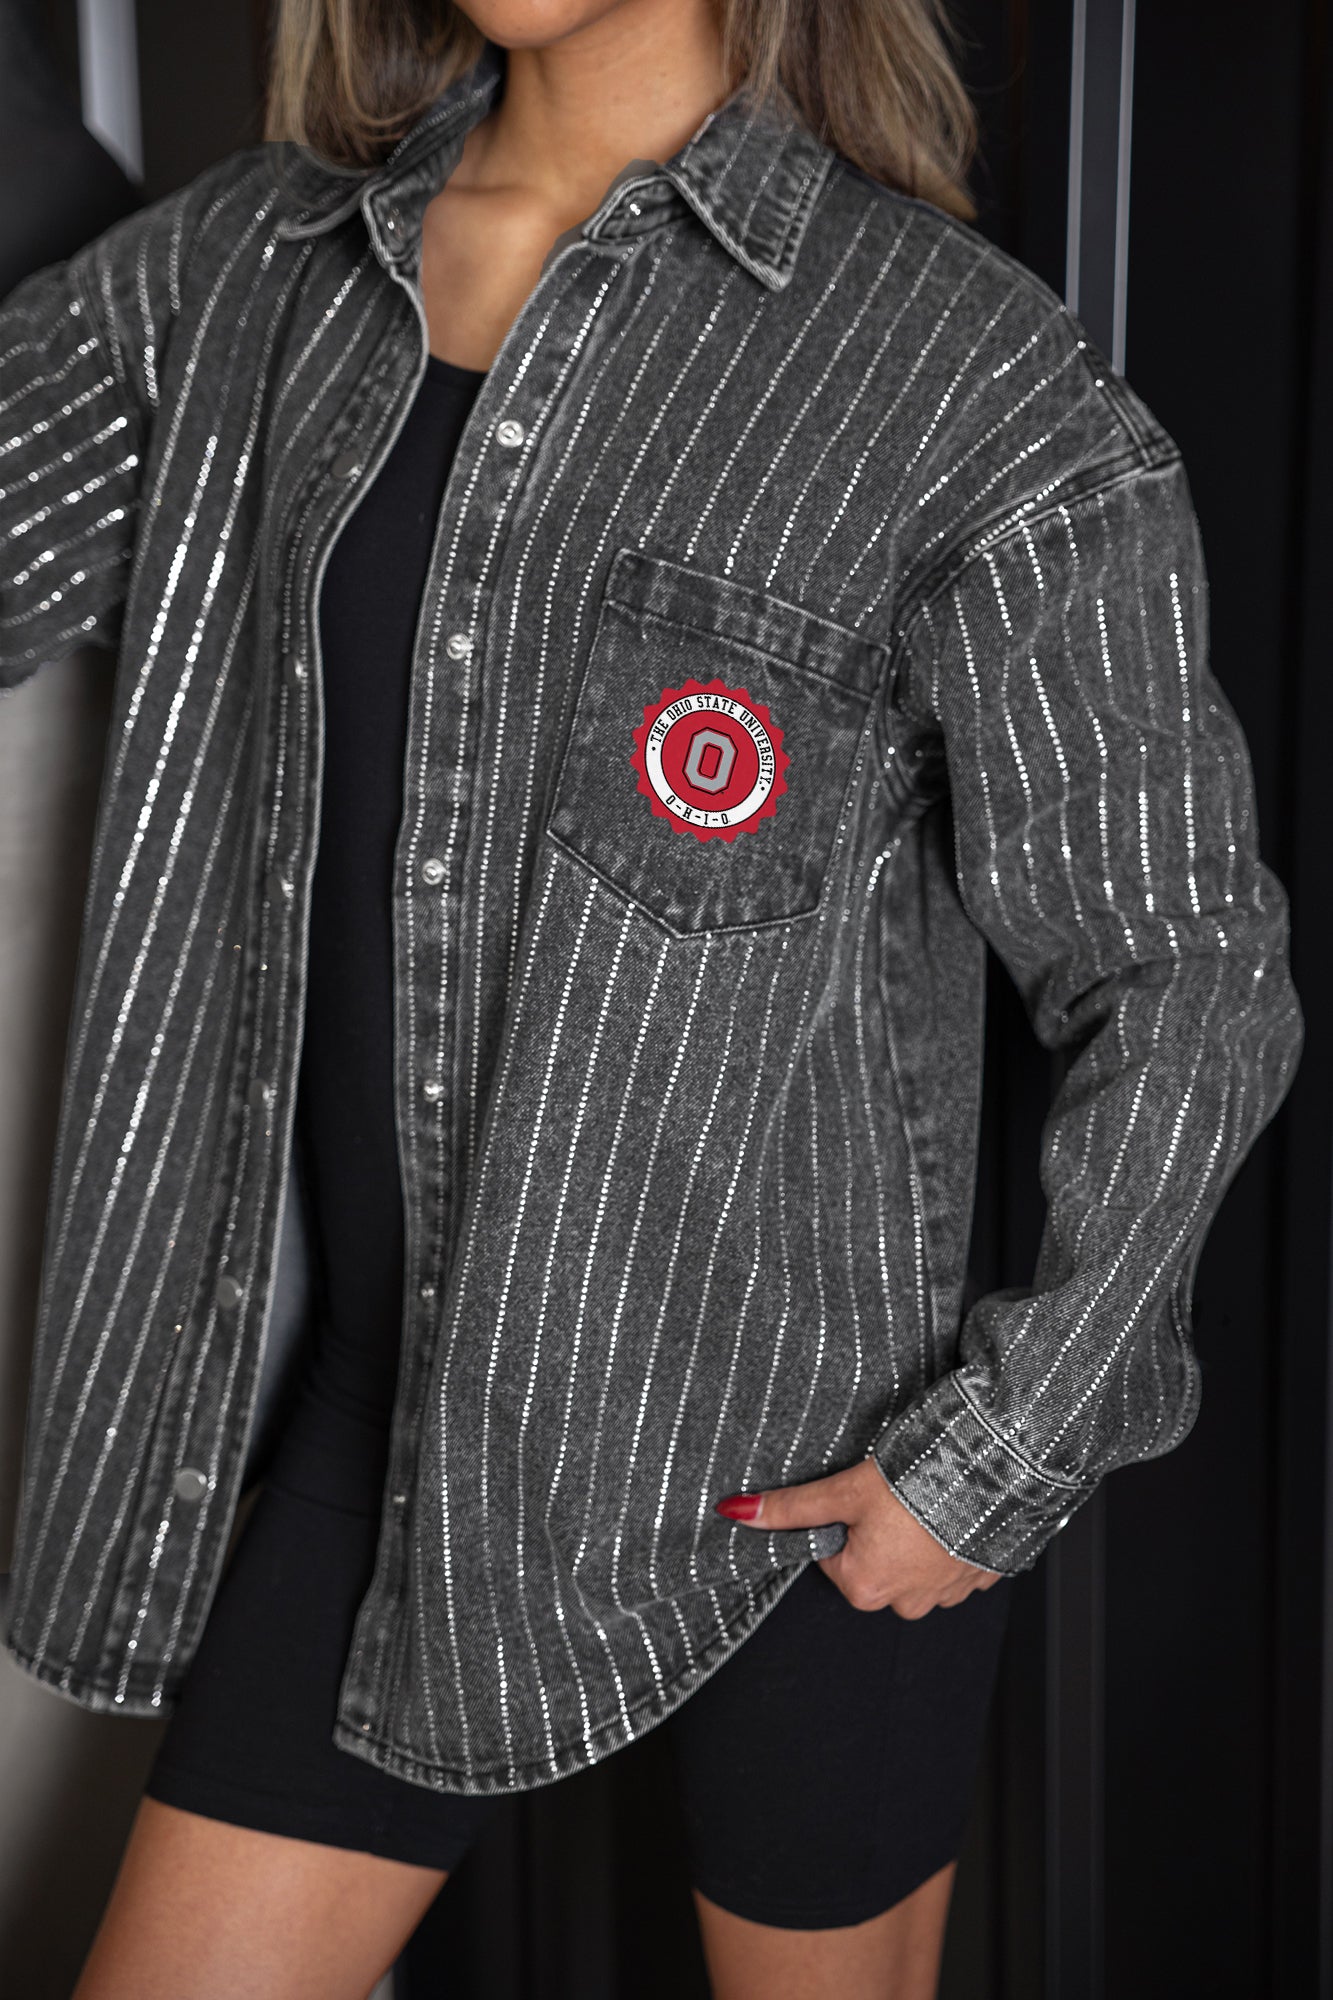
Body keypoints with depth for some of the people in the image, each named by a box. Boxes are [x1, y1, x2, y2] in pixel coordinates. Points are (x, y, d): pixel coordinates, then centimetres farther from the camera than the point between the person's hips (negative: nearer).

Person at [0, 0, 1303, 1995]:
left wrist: (1007, 1456, -10)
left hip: (808, 1459, -4)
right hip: (399, 1412, 4)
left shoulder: (969, 372, -12)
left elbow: (1191, 983, -8)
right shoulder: (249, 267, 3)